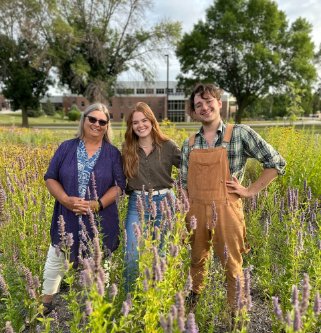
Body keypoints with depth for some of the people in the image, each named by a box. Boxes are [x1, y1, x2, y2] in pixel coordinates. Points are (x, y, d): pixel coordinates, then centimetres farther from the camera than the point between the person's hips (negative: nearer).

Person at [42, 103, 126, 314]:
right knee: (55, 260, 14)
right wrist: (66, 200, -16)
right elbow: (50, 178, 1)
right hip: (67, 218, 2)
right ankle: (45, 303, 36)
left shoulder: (113, 153, -1)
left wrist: (97, 204, -19)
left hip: (100, 221, -1)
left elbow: (119, 185, -4)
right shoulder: (66, 148, 1)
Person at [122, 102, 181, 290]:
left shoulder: (168, 146, -4)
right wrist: (127, 189, 0)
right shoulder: (127, 149, 4)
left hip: (163, 203, -1)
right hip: (137, 205, 1)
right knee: (132, 256, -4)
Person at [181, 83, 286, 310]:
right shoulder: (189, 143, 7)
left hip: (226, 210, -3)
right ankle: (192, 303, 43)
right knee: (196, 261, 19)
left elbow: (276, 163, -2)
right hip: (196, 212, 4)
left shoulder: (240, 134, -5)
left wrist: (250, 191, -6)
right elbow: (184, 184, 10)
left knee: (232, 266, 8)